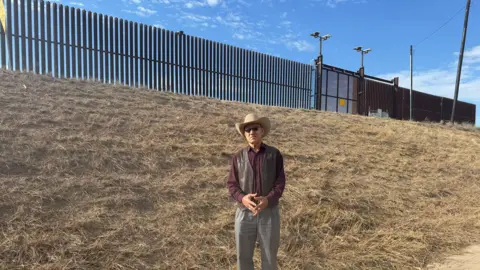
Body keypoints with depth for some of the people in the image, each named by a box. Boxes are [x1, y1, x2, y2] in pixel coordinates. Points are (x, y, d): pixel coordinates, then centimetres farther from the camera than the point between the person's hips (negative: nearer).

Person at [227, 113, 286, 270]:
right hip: (244, 213, 1)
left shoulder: (274, 154, 0)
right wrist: (242, 198, -19)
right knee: (243, 256, 12)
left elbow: (280, 182, -3)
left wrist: (268, 200, -21)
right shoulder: (238, 157, 2)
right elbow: (231, 184, 1)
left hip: (269, 213, -1)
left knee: (270, 256, 12)